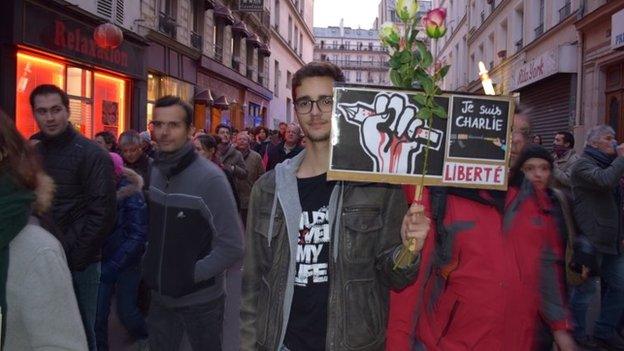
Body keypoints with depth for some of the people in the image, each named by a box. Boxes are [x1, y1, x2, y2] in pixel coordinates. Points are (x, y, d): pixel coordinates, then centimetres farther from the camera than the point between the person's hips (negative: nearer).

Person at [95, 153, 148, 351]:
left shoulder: (131, 195, -15)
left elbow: (138, 236, -18)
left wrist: (113, 266, -23)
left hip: (127, 262, -3)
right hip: (103, 260, 3)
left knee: (125, 309, 8)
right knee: (97, 310, -2)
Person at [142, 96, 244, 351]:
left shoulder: (209, 178, -19)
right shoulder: (154, 171, 1)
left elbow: (232, 247, -21)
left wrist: (190, 275, -18)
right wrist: (149, 267, 3)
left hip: (201, 301, -5)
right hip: (161, 297, 5)